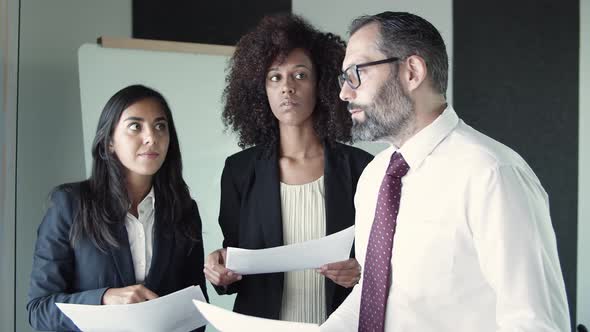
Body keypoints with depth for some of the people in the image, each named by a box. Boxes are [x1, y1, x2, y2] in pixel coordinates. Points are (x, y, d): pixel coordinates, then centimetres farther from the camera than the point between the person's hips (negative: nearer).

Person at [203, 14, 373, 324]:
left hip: (338, 323, -1)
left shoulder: (359, 166, -8)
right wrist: (222, 271, -17)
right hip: (261, 322, 1)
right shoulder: (240, 169, -4)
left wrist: (360, 272, -20)